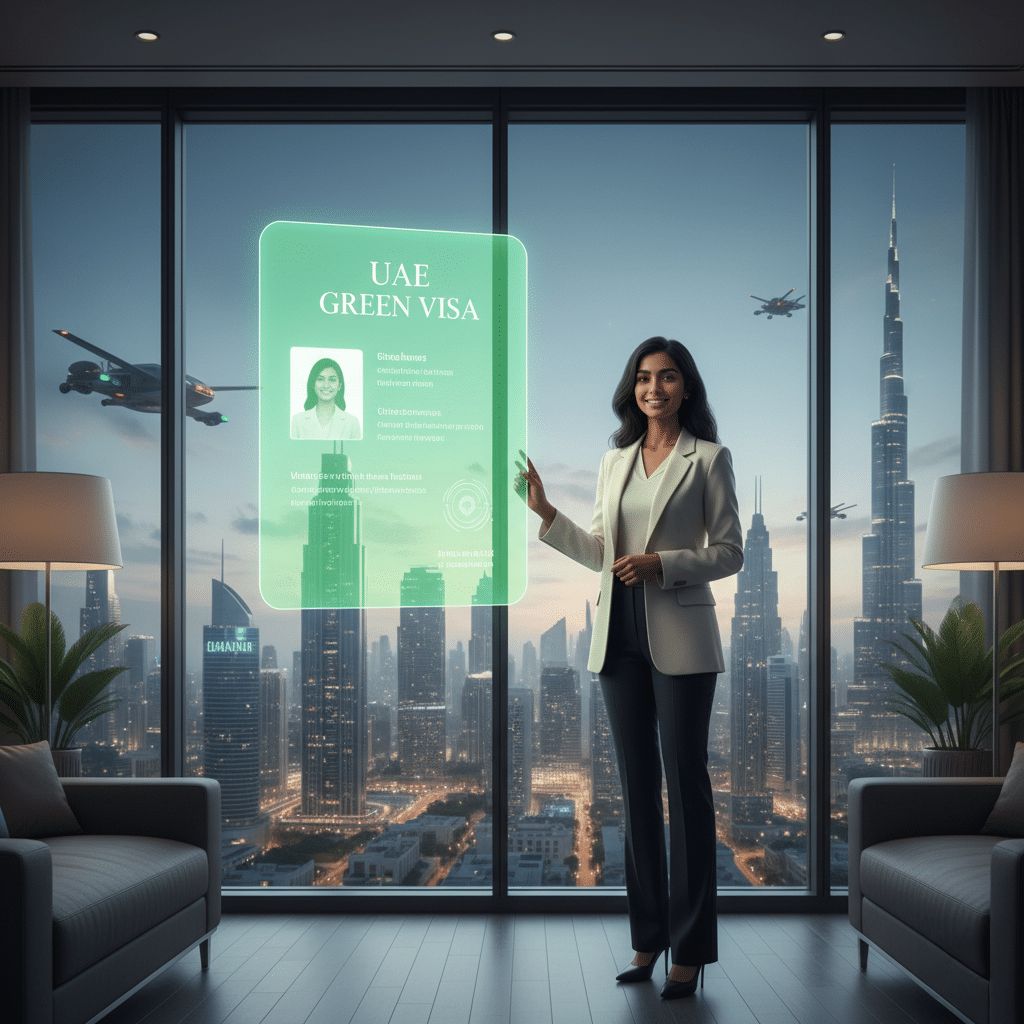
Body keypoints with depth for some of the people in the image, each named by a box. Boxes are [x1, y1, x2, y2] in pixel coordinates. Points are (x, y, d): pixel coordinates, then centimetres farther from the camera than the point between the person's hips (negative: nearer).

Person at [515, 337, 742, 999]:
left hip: (680, 638, -5)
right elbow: (600, 552, 15)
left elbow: (729, 553, -2)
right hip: (620, 638, 5)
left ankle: (690, 949, 5)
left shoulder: (709, 458, 0)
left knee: (685, 783, -3)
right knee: (637, 785, 9)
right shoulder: (614, 461, 14)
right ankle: (648, 937, 18)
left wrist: (663, 563, -15)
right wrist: (546, 513, 4)